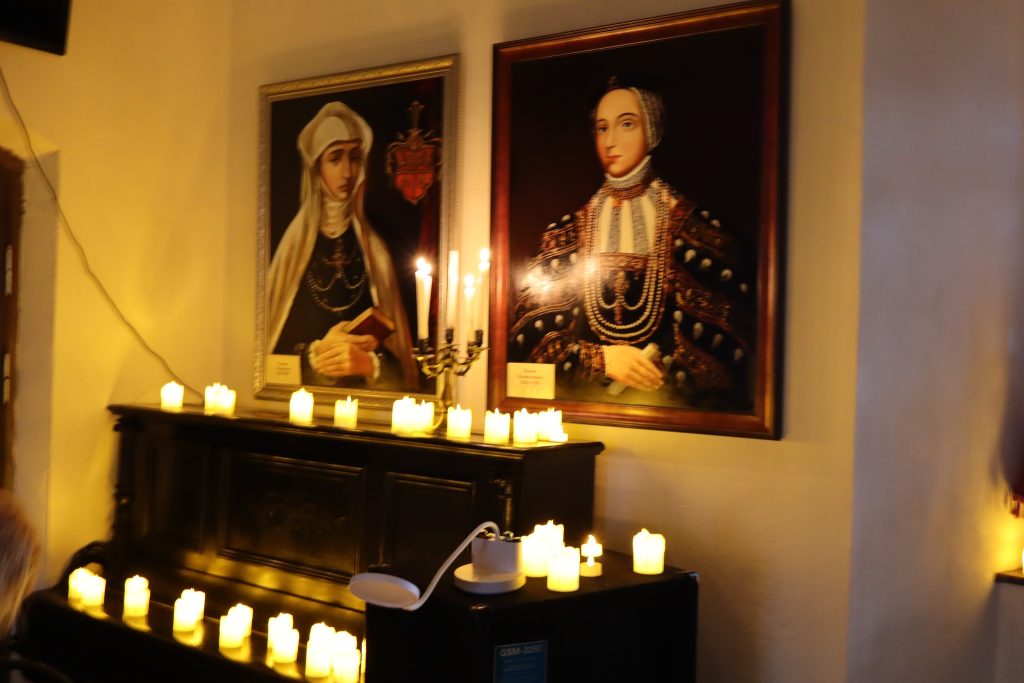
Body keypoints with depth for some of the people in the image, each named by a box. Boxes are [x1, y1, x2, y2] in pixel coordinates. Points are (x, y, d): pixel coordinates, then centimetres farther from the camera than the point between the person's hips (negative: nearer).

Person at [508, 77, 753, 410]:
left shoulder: (692, 226, 4)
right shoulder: (566, 233, 11)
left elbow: (731, 330, 1)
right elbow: (528, 330, 6)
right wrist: (601, 358, -7)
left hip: (670, 404, -1)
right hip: (581, 401, 2)